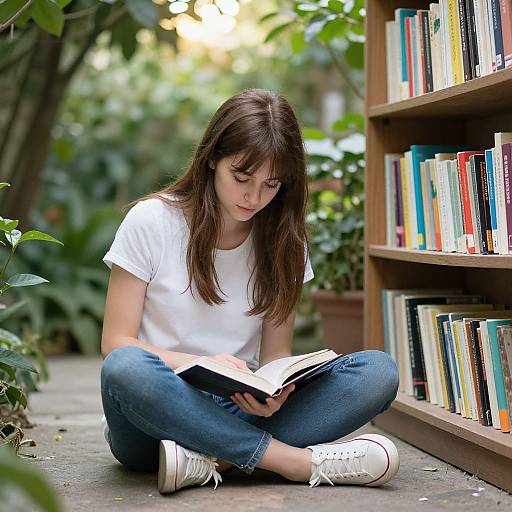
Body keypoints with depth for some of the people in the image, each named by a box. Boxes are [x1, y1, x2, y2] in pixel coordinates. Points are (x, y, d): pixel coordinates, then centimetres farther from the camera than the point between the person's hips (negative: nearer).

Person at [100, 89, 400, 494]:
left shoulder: (283, 240, 6)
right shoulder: (150, 221, -4)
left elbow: (276, 352, 7)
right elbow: (115, 343, -6)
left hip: (242, 410, 3)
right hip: (157, 418, -3)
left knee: (379, 372, -19)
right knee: (126, 369, -39)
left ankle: (210, 460, -32)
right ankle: (301, 461, -31)